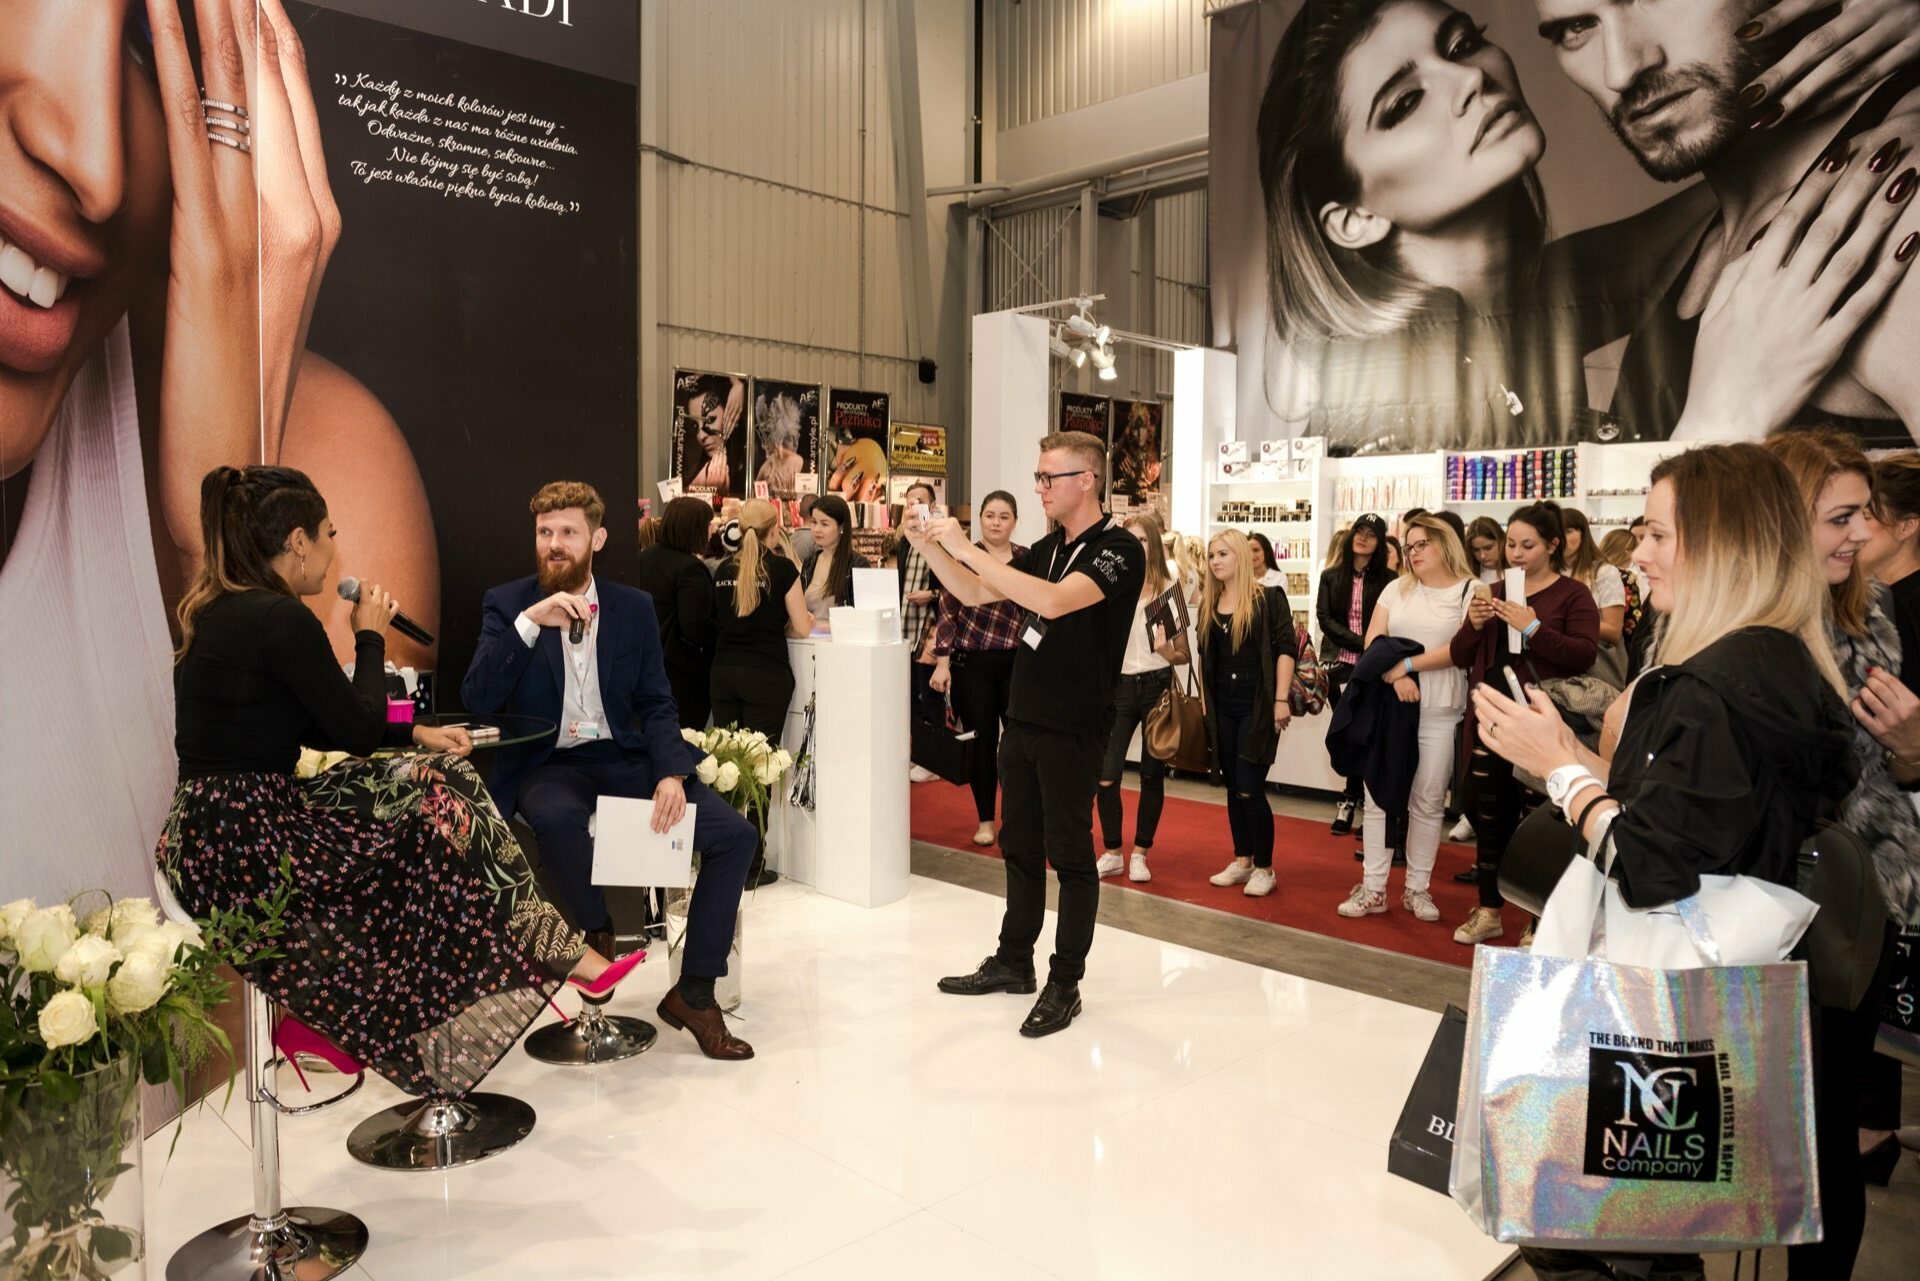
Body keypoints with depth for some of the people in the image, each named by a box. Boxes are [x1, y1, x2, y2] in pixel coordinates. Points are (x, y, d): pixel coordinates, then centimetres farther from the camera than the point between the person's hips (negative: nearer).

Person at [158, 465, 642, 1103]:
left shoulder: (224, 611, 11)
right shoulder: (279, 618, -19)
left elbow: (320, 726, 16)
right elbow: (361, 729, -12)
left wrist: (418, 735, 9)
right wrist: (371, 637, 1)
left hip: (217, 834, 9)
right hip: (246, 848, -9)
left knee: (435, 781, 7)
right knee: (438, 814, -3)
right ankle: (565, 956, 9)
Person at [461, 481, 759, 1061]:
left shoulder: (634, 608, 8)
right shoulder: (507, 604, 1)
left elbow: (657, 705, 6)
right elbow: (477, 700, -12)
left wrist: (671, 773, -13)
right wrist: (530, 622, -22)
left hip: (624, 758, 3)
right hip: (546, 767, -3)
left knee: (735, 834, -16)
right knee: (560, 817, -39)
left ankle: (694, 992, -3)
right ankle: (599, 941, -10)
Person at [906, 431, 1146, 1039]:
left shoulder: (1118, 549, -12)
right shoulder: (1047, 549, 12)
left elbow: (1054, 601, -29)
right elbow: (974, 594, 14)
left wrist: (966, 548, -27)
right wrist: (930, 546, -2)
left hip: (1073, 731, -7)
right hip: (1022, 720, 8)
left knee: (1069, 855, 2)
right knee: (1020, 846, 15)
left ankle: (1065, 985, 13)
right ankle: (1013, 961, 28)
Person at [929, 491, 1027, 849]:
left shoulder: (1027, 559, 5)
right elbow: (947, 611, -2)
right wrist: (942, 662, -8)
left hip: (1016, 663, 1)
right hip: (972, 664, -1)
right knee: (983, 740, 5)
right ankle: (985, 820, 18)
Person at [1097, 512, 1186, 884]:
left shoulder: (1168, 589, -3)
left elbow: (1183, 655, 0)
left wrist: (1166, 650, -20)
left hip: (1156, 687, 0)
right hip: (1118, 686, 0)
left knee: (1152, 775, 8)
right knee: (1105, 775, -4)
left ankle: (1140, 854, 21)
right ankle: (1111, 853, 13)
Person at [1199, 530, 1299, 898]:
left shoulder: (1269, 597, -5)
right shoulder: (1209, 604, 9)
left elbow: (1286, 648, -9)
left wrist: (1281, 699, -15)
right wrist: (1202, 700, 10)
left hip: (1258, 704, -5)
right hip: (1222, 705, 5)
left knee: (1250, 789, -7)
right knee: (1233, 787, 10)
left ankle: (1264, 868, 8)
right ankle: (1242, 861, 22)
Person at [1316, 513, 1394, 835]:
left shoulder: (1387, 579, 1)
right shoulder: (1330, 577, 6)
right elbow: (1325, 619, -2)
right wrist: (1362, 644, -14)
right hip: (1341, 666, 2)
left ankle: (1350, 801, 11)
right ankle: (1358, 800, 16)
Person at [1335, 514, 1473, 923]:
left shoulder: (1470, 591, 1)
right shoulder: (1397, 589, 11)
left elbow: (1460, 650, -11)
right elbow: (1372, 641, 3)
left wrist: (1406, 664, -14)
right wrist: (1395, 678, -13)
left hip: (1440, 713, -3)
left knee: (1428, 801, 4)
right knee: (1378, 796, 3)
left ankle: (1418, 888, 16)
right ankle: (1373, 888, 9)